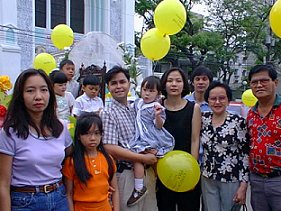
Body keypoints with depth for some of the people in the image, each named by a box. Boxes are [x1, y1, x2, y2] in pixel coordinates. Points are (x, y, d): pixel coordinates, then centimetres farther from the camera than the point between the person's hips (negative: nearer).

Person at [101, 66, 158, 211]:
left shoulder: (135, 110, 10)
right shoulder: (108, 113, -10)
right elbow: (110, 149, -19)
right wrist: (143, 158, -15)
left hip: (147, 171, 6)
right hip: (126, 173, -6)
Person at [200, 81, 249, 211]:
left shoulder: (238, 122, -12)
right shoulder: (203, 119, -1)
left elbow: (246, 154, -11)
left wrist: (243, 186, -12)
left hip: (231, 181, -3)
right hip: (208, 180, 3)